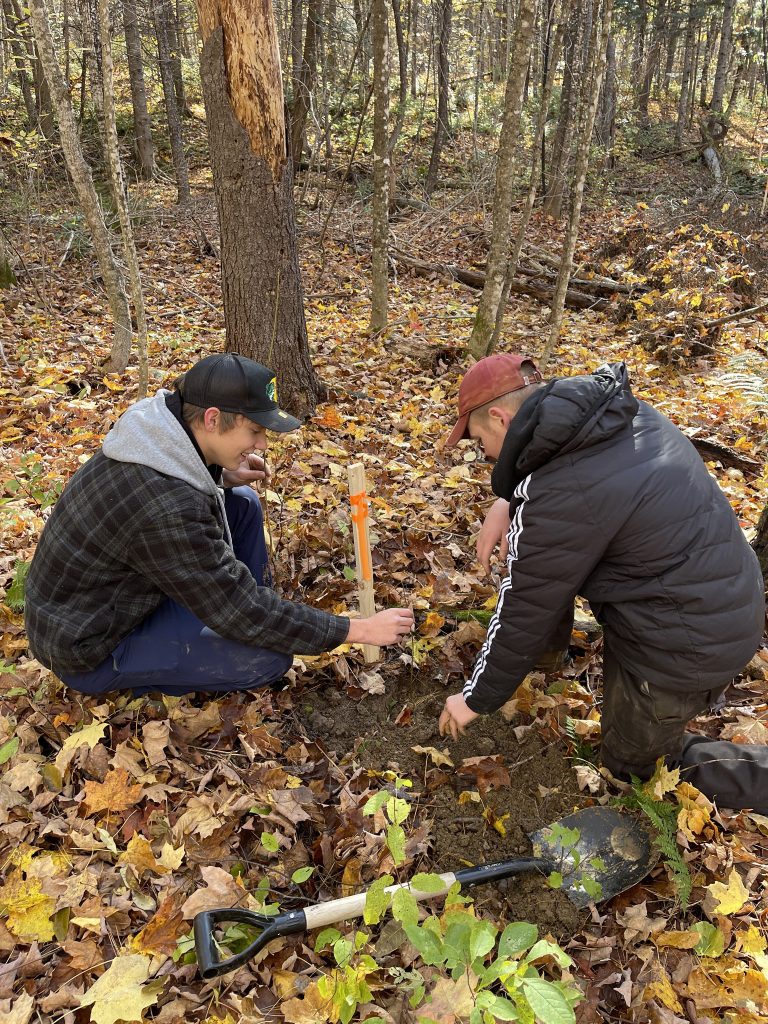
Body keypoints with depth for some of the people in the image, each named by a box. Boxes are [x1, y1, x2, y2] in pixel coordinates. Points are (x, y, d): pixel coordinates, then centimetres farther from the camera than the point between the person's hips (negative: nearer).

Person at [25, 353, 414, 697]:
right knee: (271, 656, -18)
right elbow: (241, 613, -28)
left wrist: (222, 478, -6)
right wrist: (356, 630, -21)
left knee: (242, 502, 5)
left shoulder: (160, 429, -10)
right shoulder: (167, 511, -36)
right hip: (92, 647, -8)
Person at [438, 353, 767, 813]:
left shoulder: (560, 499, -28)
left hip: (687, 644, -8)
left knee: (633, 762, 19)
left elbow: (525, 612, -16)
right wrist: (508, 504, -1)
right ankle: (554, 640, 35)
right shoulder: (620, 409, -3)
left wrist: (477, 698, -1)